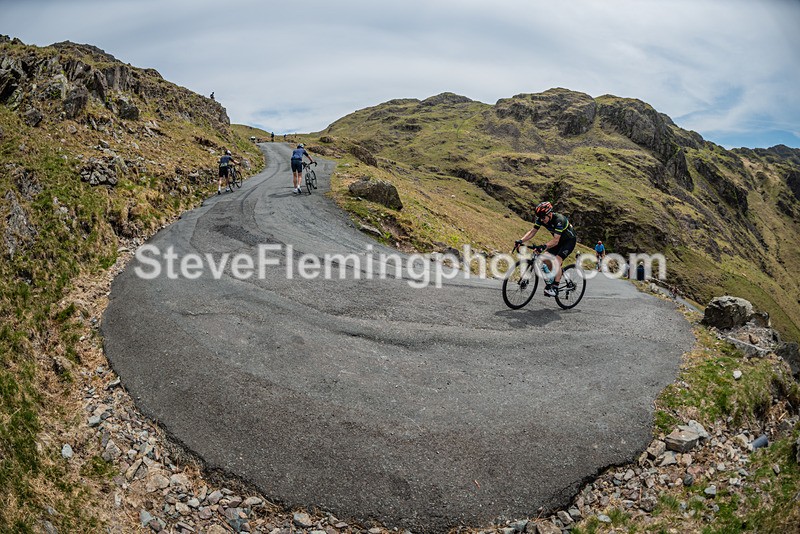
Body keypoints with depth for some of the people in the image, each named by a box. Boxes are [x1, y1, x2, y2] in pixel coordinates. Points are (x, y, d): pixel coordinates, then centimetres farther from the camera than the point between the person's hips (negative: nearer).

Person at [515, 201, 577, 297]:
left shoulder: (559, 220, -36)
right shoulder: (541, 219, -16)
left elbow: (556, 240, -42)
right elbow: (532, 231, -14)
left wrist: (544, 246, -57)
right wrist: (521, 240, -29)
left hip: (570, 240, -7)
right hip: (559, 240, 7)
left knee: (557, 260, -23)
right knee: (546, 258, -6)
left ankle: (555, 289, -22)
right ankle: (550, 282, 12)